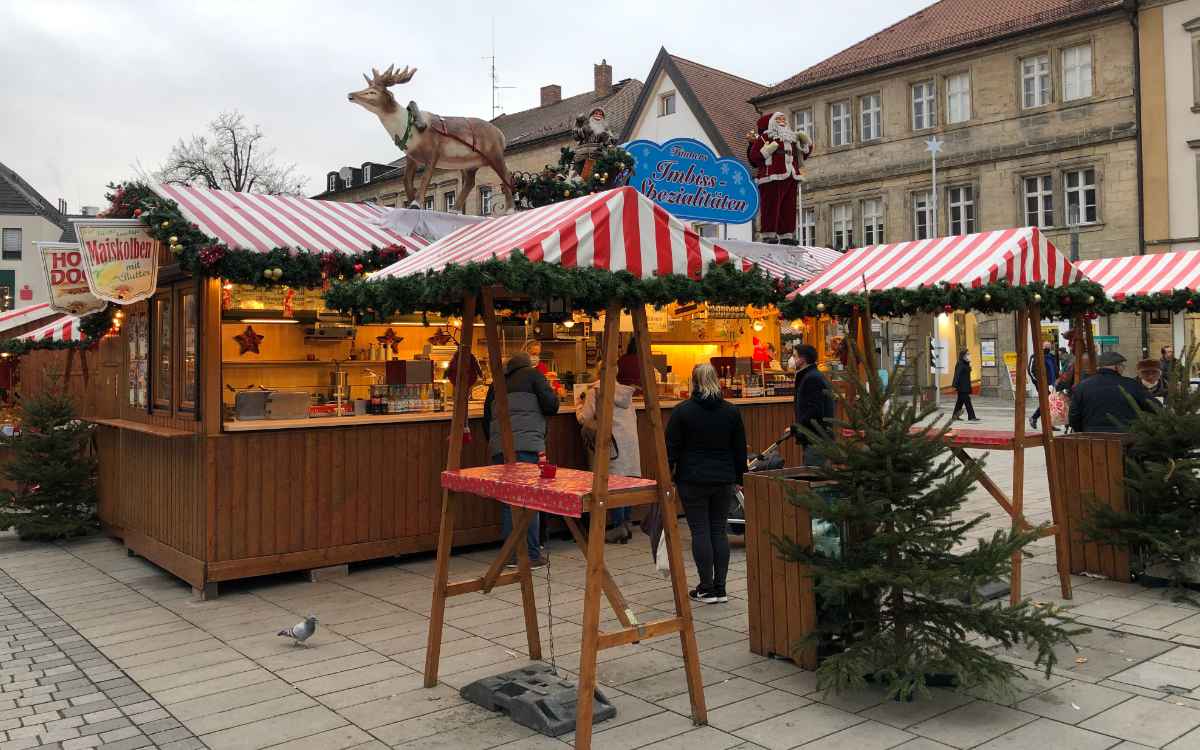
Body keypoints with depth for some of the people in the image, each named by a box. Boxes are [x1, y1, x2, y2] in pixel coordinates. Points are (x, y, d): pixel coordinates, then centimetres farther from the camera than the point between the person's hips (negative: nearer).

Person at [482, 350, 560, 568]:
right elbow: (550, 405, -2)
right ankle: (532, 555, -5)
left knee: (508, 501, 10)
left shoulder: (497, 383, 24)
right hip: (526, 445, -5)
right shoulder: (532, 374, 9)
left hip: (498, 448, 5)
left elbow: (487, 417, 26)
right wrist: (554, 396, 19)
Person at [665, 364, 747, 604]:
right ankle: (720, 588, 10)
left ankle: (707, 589, 4)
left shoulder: (682, 411, -8)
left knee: (700, 532, 1)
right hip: (723, 480, 4)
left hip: (693, 480, -4)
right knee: (719, 531, 8)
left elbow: (672, 449, -5)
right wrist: (740, 477, 18)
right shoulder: (731, 411, 4)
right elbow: (740, 449, 9)